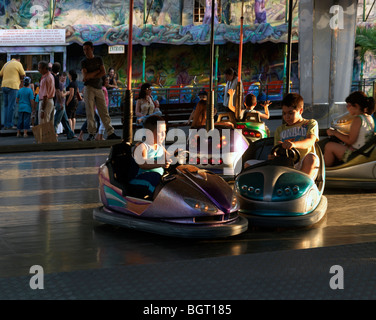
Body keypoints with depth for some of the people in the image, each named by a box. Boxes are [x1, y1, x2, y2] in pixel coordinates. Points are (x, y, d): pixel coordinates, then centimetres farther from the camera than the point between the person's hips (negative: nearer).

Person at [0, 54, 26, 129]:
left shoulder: (6, 64, 18)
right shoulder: (18, 64, -1)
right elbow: (23, 75, 0)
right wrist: (19, 77, 18)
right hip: (12, 86, -7)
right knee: (11, 106, -6)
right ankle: (9, 125, -9)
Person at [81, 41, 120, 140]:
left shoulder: (99, 59, 13)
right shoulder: (84, 62, 5)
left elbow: (103, 73, 1)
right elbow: (85, 76, -9)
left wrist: (90, 76, -6)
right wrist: (97, 71, -3)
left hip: (99, 88, 2)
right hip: (89, 88, -2)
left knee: (104, 112, 1)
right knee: (90, 112, -5)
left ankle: (110, 133, 0)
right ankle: (91, 134, -3)